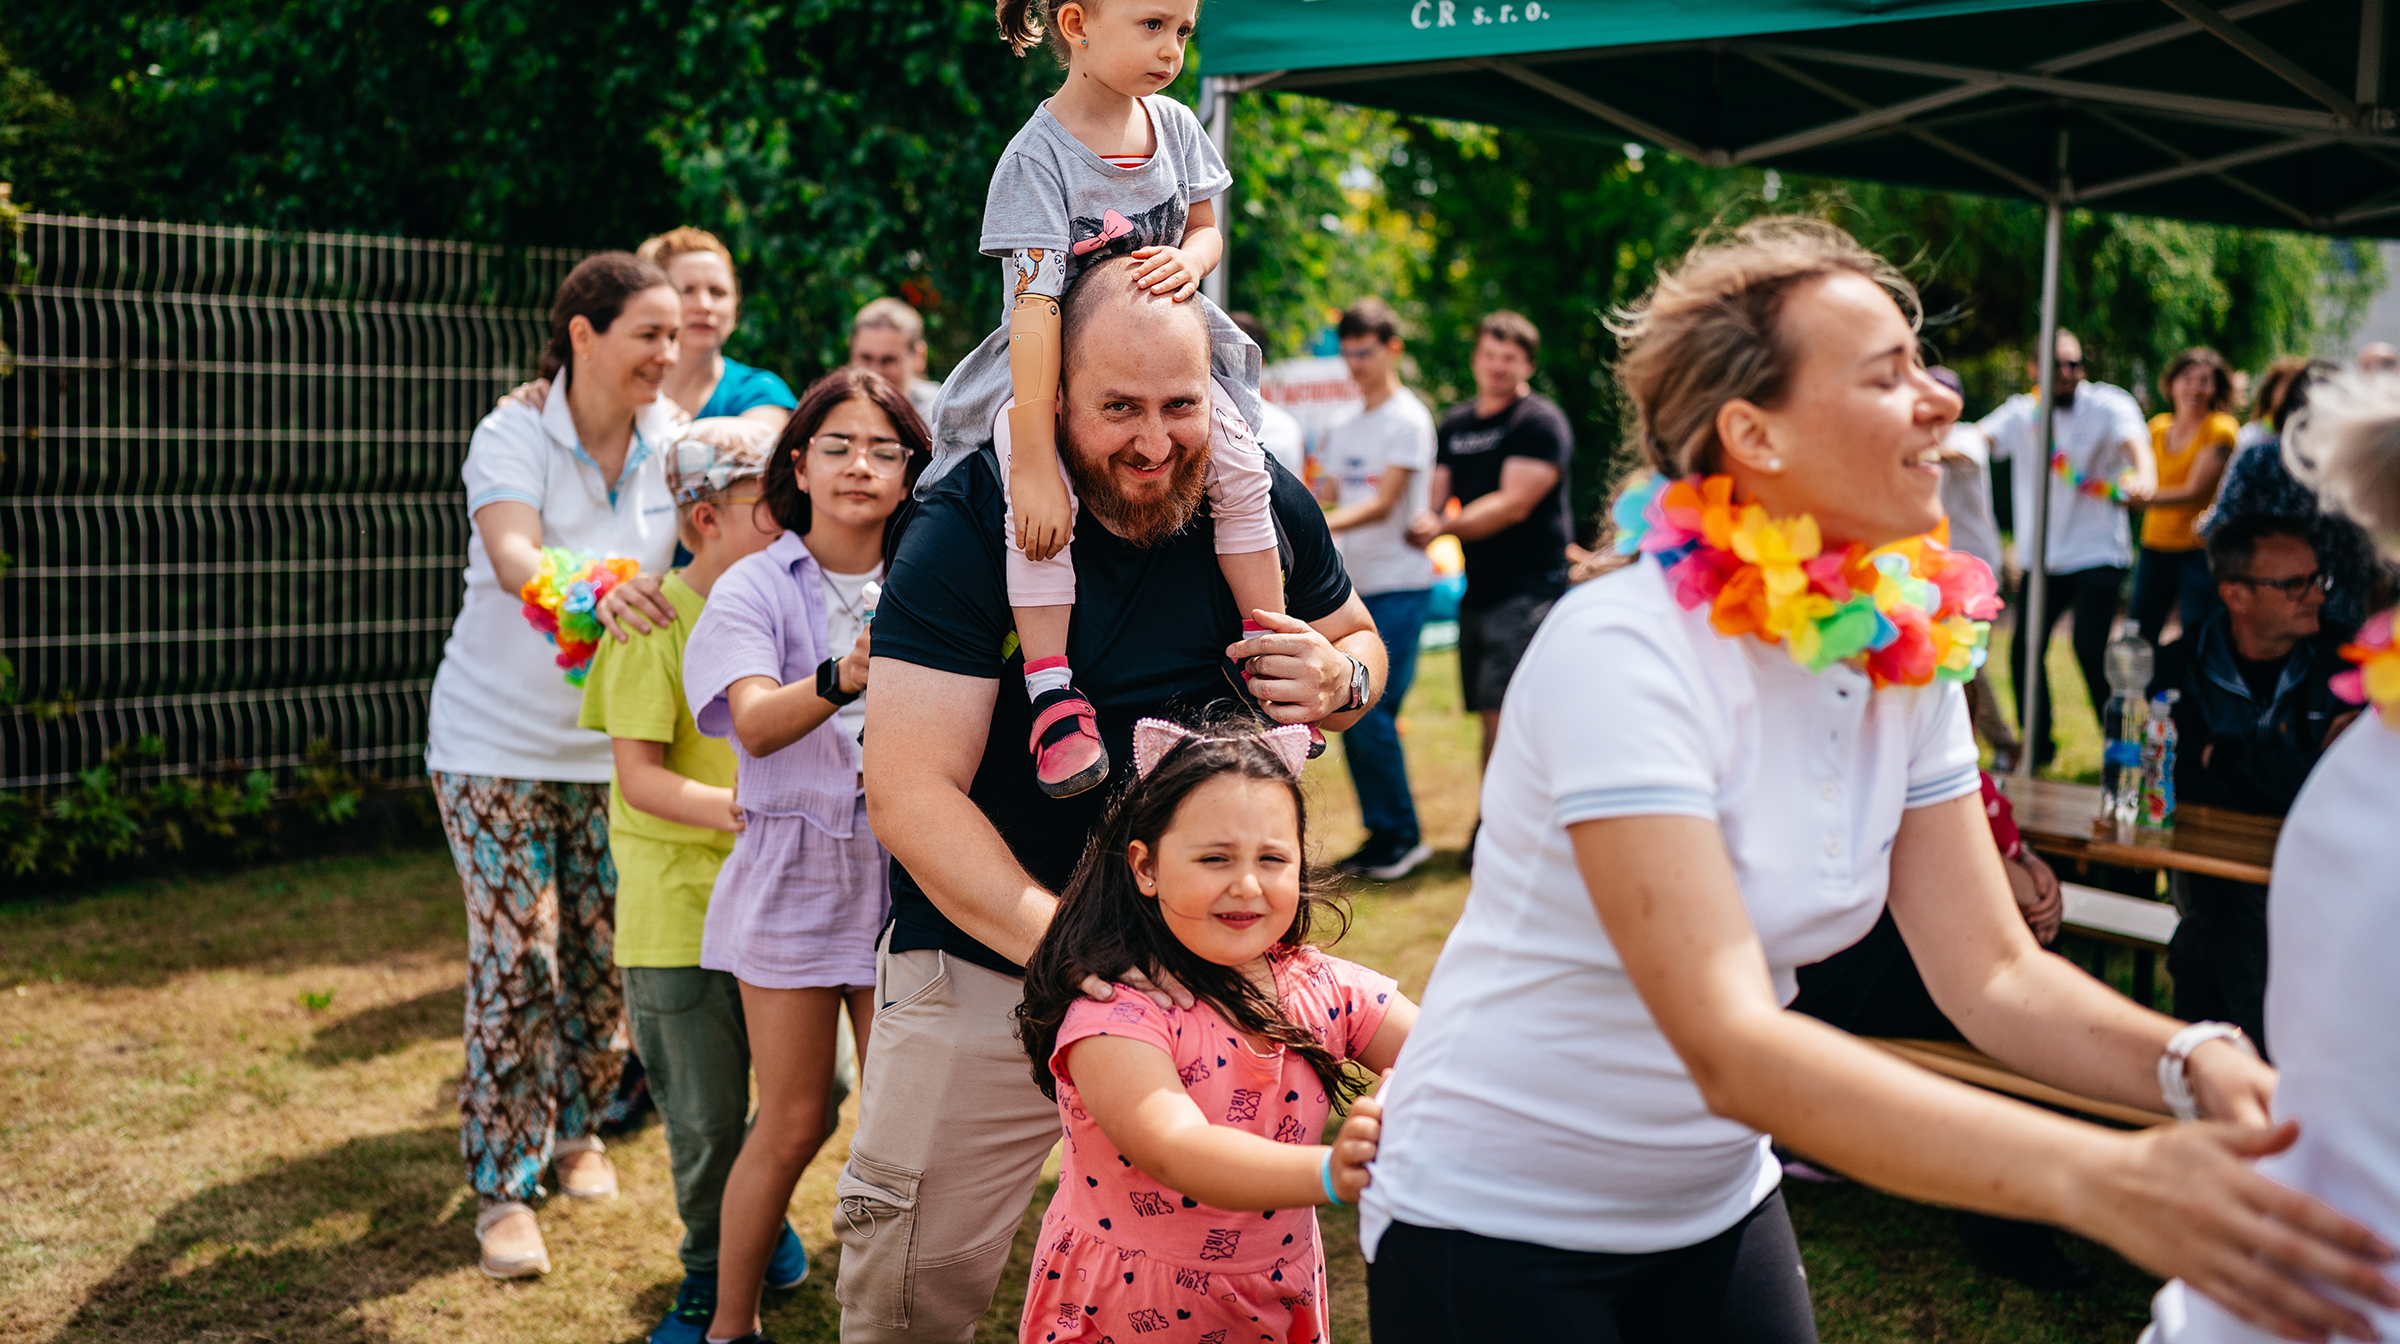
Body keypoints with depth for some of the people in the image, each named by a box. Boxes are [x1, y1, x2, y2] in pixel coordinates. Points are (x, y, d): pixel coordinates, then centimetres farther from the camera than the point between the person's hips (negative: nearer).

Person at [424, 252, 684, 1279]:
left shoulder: (672, 441, -2)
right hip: (498, 742, -4)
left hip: (615, 745, 4)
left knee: (605, 954, 9)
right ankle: (503, 1188, 8)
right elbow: (513, 557, -31)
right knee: (514, 960, -4)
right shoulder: (512, 436, -14)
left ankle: (576, 1130, 33)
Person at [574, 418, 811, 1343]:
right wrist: (731, 808, -29)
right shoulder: (653, 620, -11)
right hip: (679, 905, -5)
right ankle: (711, 1267, 30)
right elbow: (639, 777, -15)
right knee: (706, 1113, 6)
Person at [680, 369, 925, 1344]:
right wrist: (842, 680, -39)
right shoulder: (756, 588, -4)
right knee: (793, 1125, 3)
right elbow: (755, 722, -21)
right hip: (795, 873, -2)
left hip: (905, 870, 2)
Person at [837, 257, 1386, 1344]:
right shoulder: (968, 527, -19)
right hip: (988, 960, -3)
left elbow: (1357, 634, 15)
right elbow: (909, 790, -24)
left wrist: (1340, 676, -12)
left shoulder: (1264, 504, -5)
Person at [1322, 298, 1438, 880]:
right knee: (1351, 719, 5)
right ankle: (1379, 833, 16)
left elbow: (1383, 504, -16)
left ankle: (1405, 836, 3)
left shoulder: (1408, 420, -7)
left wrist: (1319, 525, -29)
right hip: (1352, 587, 7)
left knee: (1371, 718, -11)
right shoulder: (1345, 428, 17)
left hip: (1398, 586, -7)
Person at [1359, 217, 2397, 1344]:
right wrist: (2096, 1177, -44)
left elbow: (1991, 971, -5)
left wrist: (2197, 1067, -24)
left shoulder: (1909, 647, -5)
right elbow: (1731, 1049, -36)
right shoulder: (1621, 650, -27)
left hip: (1716, 1206, 7)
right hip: (1495, 1227, -6)